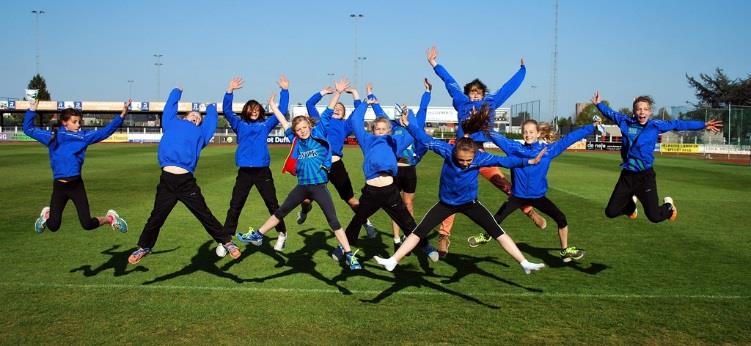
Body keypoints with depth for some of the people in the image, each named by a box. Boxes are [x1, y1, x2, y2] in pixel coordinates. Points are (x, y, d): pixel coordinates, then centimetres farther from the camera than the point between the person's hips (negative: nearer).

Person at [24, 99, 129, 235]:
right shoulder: (52, 136, 6)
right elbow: (28, 129, 13)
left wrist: (122, 115, -5)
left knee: (87, 224, -5)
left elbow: (105, 131, 2)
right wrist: (32, 110, 4)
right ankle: (47, 214, 41)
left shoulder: (84, 136, 5)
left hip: (76, 185, -1)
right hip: (59, 186, 1)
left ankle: (109, 218, 26)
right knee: (53, 226, 5)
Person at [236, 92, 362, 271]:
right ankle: (257, 235, 31)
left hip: (319, 187, -4)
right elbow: (284, 122, 13)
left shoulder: (318, 135, -2)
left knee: (333, 220, -6)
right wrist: (272, 105, 19)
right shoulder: (296, 141, 6)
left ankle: (349, 255, -3)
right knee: (280, 212, 16)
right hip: (302, 186, 4)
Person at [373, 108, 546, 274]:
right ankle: (392, 261, 4)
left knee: (498, 232, -6)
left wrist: (529, 161, -35)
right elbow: (426, 140, -19)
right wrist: (409, 124, -28)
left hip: (470, 203, -1)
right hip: (446, 202, 1)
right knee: (419, 231, -3)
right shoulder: (447, 150, -22)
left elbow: (503, 160, -27)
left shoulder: (481, 157, -23)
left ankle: (525, 264, 1)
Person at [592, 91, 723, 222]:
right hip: (626, 175, 2)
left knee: (654, 217, -5)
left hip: (645, 176, -2)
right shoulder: (625, 121, 2)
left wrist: (704, 125, 5)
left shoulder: (655, 125, -2)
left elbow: (678, 124, 3)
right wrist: (599, 104, 18)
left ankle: (668, 206, 34)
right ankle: (630, 205, 41)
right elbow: (610, 113, 20)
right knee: (610, 212, 5)